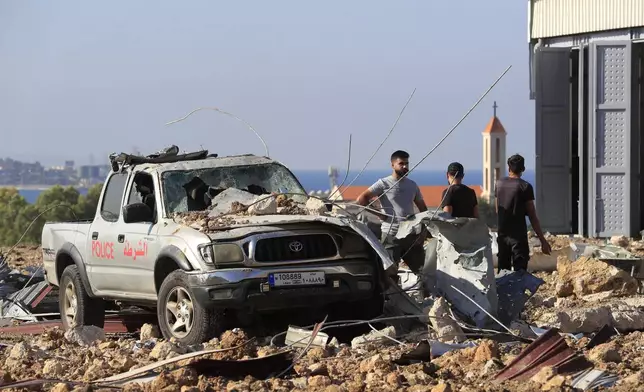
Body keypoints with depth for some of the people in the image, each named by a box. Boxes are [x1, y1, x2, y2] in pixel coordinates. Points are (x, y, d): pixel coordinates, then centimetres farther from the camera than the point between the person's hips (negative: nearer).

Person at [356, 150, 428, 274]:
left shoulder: (412, 185, 15)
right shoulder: (384, 184, -3)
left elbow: (422, 208, 22)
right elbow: (361, 199, -10)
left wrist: (424, 230, 9)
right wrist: (379, 214, -12)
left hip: (411, 235, 6)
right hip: (391, 235, -5)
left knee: (422, 268, 6)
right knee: (390, 271, -7)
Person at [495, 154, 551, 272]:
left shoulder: (499, 184, 6)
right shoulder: (525, 187, -10)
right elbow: (532, 216, -10)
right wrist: (542, 240, -7)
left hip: (502, 233, 5)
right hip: (518, 235, -5)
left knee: (503, 270, 12)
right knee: (520, 272, -6)